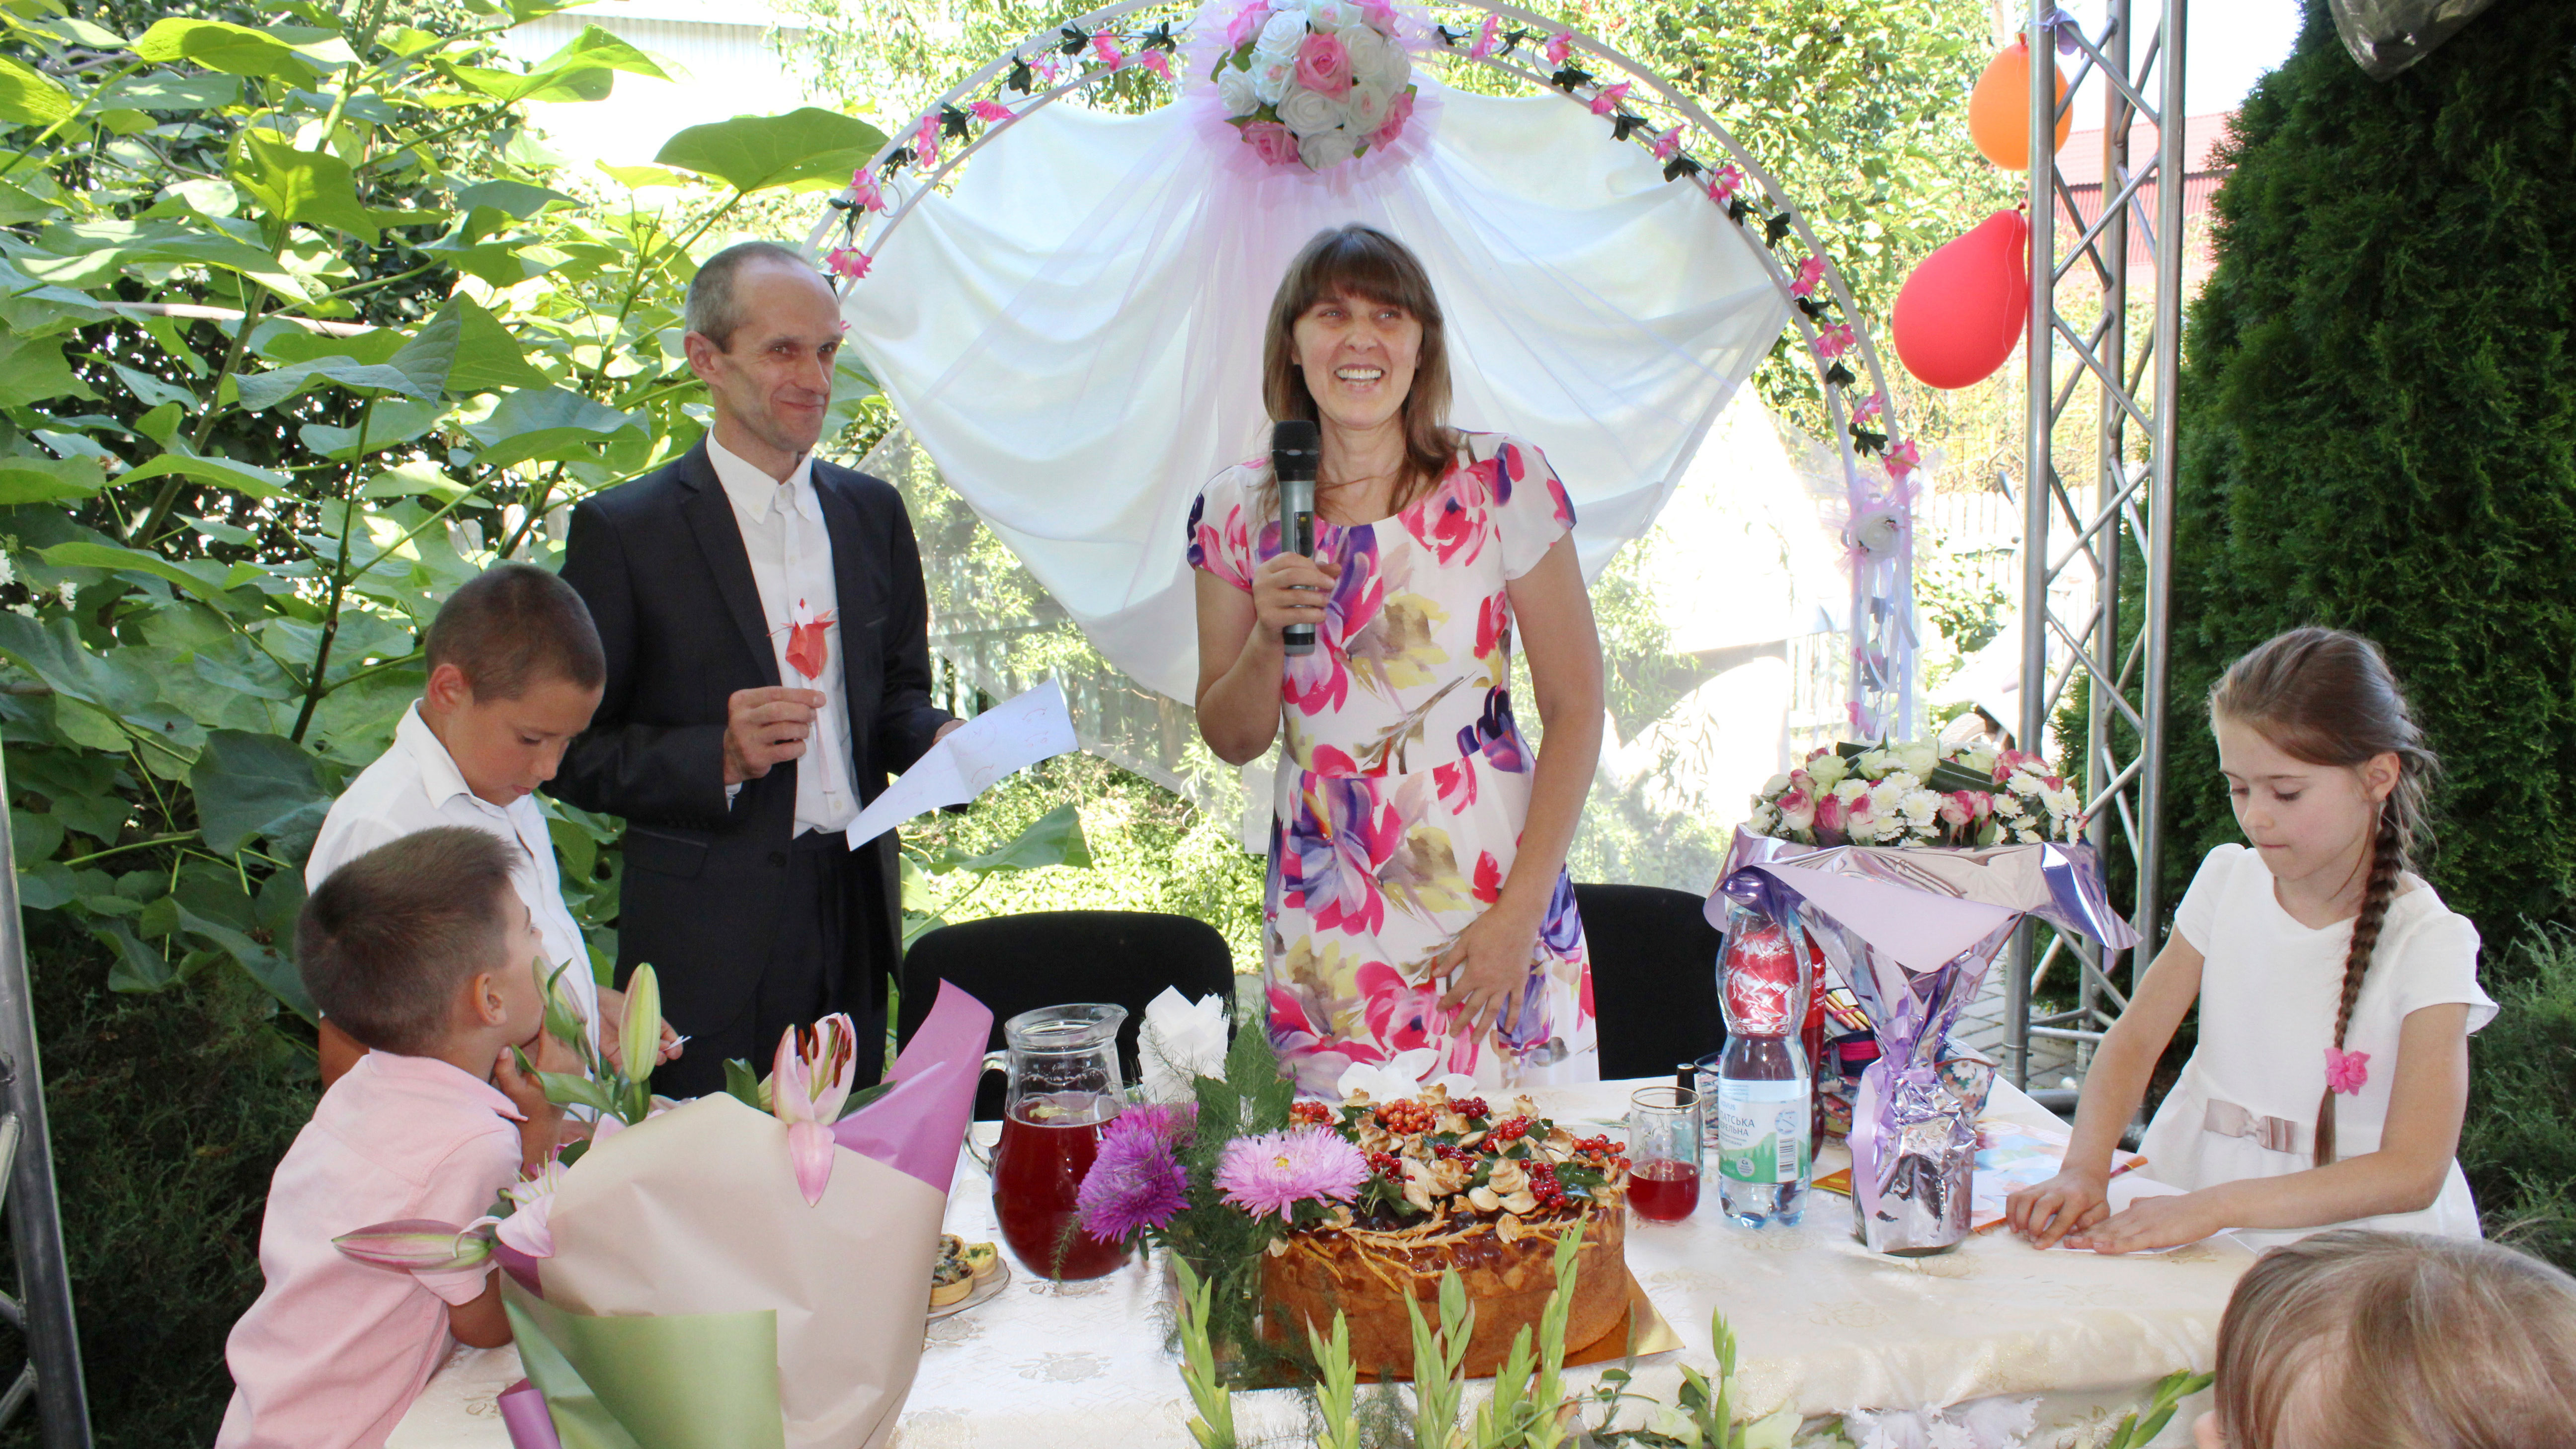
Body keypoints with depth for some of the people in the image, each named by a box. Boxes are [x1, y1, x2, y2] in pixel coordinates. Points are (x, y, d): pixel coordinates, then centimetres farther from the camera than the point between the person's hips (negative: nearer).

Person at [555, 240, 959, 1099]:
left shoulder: (872, 514, 10)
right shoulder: (624, 530, -6)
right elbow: (573, 753, -6)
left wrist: (938, 740, -4)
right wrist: (719, 756, -21)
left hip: (856, 918, 5)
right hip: (711, 941, -4)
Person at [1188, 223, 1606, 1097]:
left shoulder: (1502, 483, -6)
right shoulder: (1239, 511, 1)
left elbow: (1576, 707, -4)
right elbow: (1231, 740, 7)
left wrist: (1521, 911, -10)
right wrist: (1269, 634, -13)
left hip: (1494, 886, -1)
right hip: (1324, 919, 2)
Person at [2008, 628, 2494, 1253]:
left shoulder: (2427, 941, -8)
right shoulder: (2227, 879, 7)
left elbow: (2415, 1172, -16)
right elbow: (2136, 1037, 4)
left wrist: (2216, 1206, -27)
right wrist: (2084, 1169, -15)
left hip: (2347, 1246, -3)